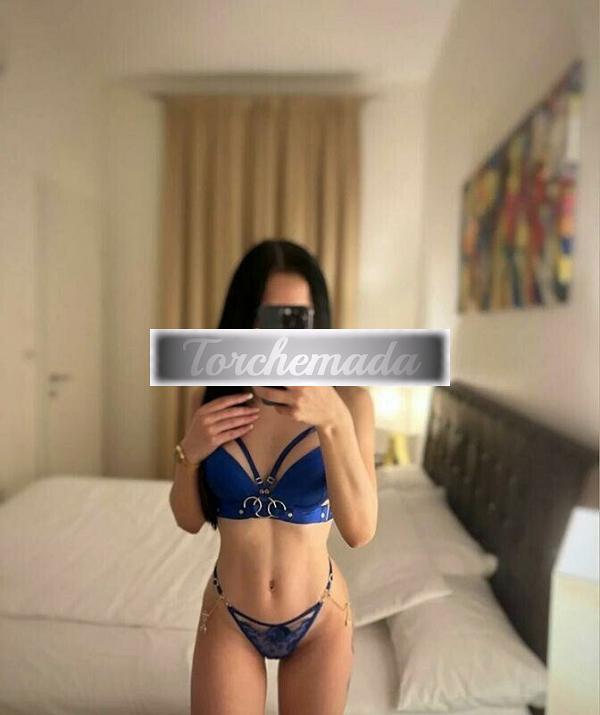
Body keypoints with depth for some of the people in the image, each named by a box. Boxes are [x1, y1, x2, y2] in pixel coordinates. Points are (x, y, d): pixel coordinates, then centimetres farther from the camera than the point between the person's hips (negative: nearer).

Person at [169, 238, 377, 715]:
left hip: (320, 616, 0)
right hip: (228, 617, 1)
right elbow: (190, 521, -2)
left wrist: (334, 421, -37)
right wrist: (190, 452, -21)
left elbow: (360, 530, -25)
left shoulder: (348, 399, -17)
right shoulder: (212, 396, -9)